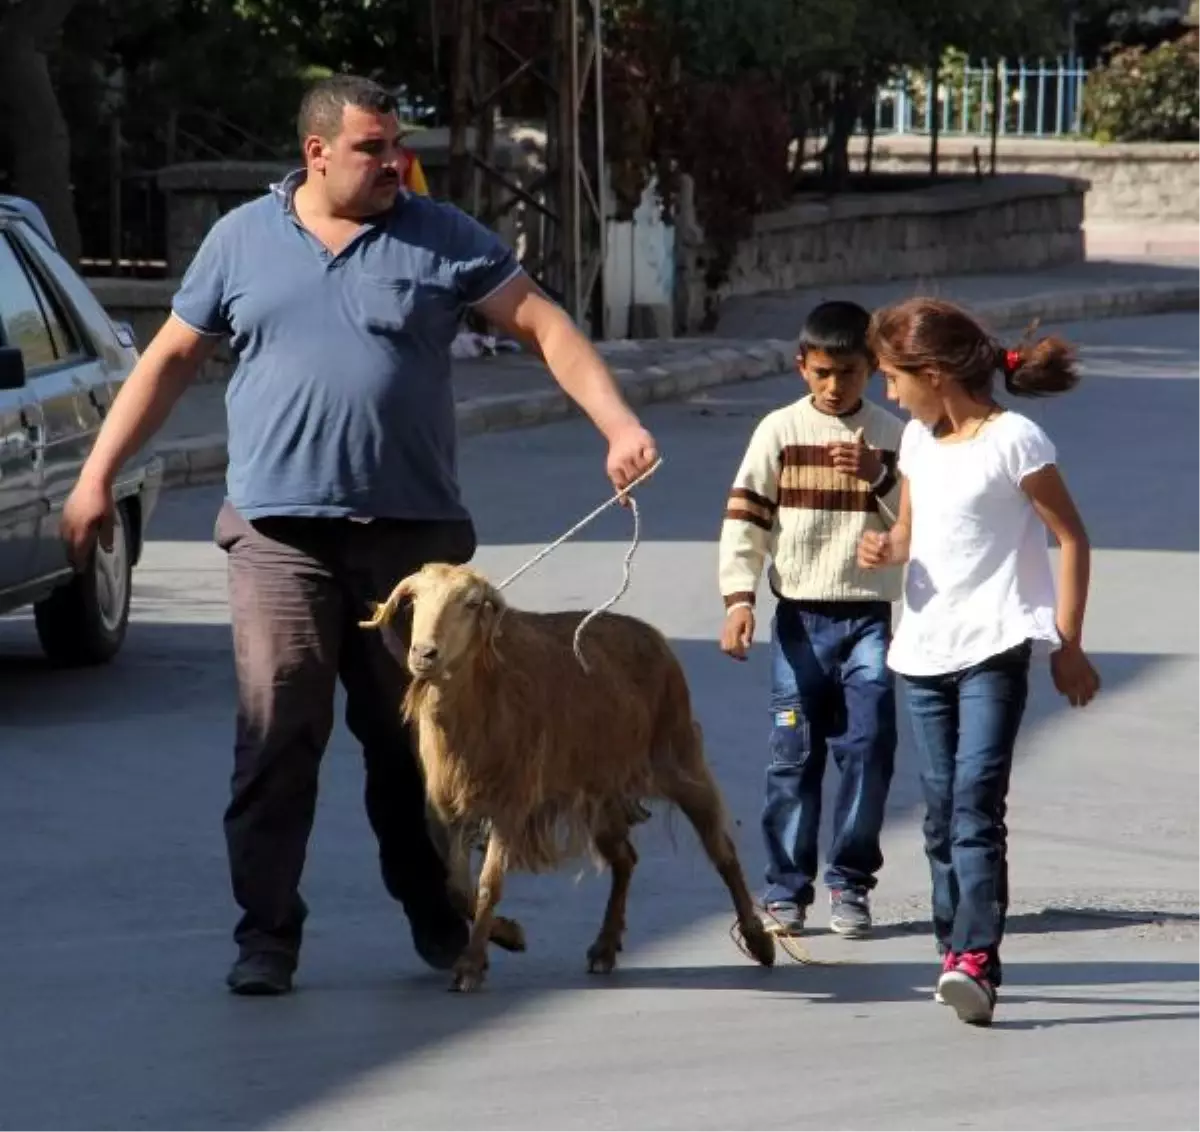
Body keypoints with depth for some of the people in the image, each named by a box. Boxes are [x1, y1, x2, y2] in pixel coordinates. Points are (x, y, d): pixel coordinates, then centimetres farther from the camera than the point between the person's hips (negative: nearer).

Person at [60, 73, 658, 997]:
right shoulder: (241, 241, 7)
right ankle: (267, 934, 0)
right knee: (276, 734, -6)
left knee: (414, 736, 8)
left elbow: (547, 329, 1)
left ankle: (438, 919, 23)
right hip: (280, 530, 0)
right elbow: (170, 360, 12)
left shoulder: (444, 241, 3)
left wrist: (618, 425, -13)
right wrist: (98, 477, 8)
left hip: (413, 530, 0)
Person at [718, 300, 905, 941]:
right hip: (801, 617, 0)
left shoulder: (892, 437, 6)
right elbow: (744, 517, 1)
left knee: (867, 749, -4)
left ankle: (850, 881, 8)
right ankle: (785, 889, 5)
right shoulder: (780, 431, 3)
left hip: (869, 617, 1)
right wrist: (738, 597, -9)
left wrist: (880, 479, -14)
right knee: (793, 754, 0)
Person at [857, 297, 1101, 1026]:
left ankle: (976, 959, -26)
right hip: (927, 647, 7)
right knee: (942, 810, 9)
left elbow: (1072, 539, -6)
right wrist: (887, 551, -2)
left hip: (996, 645, -7)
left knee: (976, 801, -18)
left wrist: (1068, 647, -8)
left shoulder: (1014, 440, -9)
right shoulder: (917, 440, 12)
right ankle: (957, 950, 18)